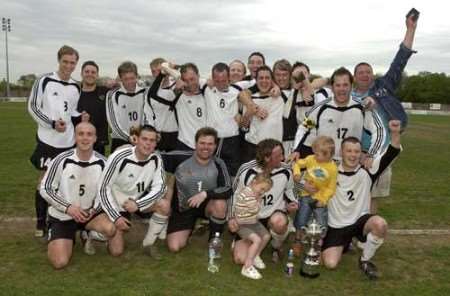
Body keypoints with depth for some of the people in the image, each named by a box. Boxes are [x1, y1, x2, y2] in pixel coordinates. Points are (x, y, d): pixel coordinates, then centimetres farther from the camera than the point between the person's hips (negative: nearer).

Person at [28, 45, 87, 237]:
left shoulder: (75, 87, 8)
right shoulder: (44, 81, -6)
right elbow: (32, 107, -6)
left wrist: (80, 117, -5)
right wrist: (52, 123, -16)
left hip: (68, 141, 4)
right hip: (47, 139, -4)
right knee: (45, 178, 2)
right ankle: (41, 221, 15)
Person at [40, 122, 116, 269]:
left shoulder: (102, 162, -10)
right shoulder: (62, 160, -17)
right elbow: (44, 189, -10)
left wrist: (93, 210, -14)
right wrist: (68, 208, -21)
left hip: (89, 213, 2)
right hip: (61, 216, -2)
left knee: (110, 229, -28)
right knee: (60, 262, -15)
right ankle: (69, 238, 20)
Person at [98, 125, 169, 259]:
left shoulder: (156, 159, -15)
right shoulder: (119, 157, -27)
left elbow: (159, 187, -15)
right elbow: (103, 188, -21)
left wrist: (138, 204, -29)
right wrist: (115, 217, -23)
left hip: (139, 200, 3)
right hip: (117, 204, -3)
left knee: (164, 205, -26)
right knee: (116, 251, -8)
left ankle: (149, 243, -4)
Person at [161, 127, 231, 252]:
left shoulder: (218, 164, -12)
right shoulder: (181, 158, -15)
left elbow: (228, 191, -20)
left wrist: (205, 194, -32)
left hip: (206, 205, 0)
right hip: (183, 208, 0)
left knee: (220, 204, -34)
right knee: (174, 247, -14)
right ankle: (191, 225, 20)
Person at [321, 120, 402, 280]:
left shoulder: (367, 171, -7)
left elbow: (390, 154, -19)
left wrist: (395, 133, -36)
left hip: (360, 220, 0)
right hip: (336, 226, 0)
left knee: (380, 224, -34)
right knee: (330, 263, -18)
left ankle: (365, 260, -5)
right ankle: (345, 243, 21)